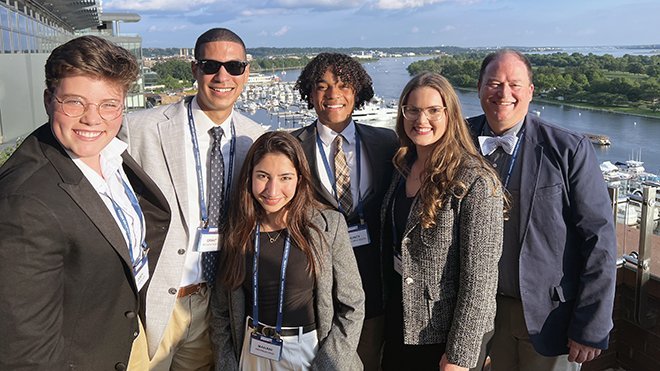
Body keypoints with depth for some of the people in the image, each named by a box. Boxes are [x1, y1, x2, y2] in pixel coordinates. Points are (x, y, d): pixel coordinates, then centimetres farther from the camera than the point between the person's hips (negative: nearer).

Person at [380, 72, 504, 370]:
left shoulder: (476, 182, -20)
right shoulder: (404, 167, 2)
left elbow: (480, 278, -20)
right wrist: (387, 308, 12)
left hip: (444, 334, -6)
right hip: (398, 323, 6)